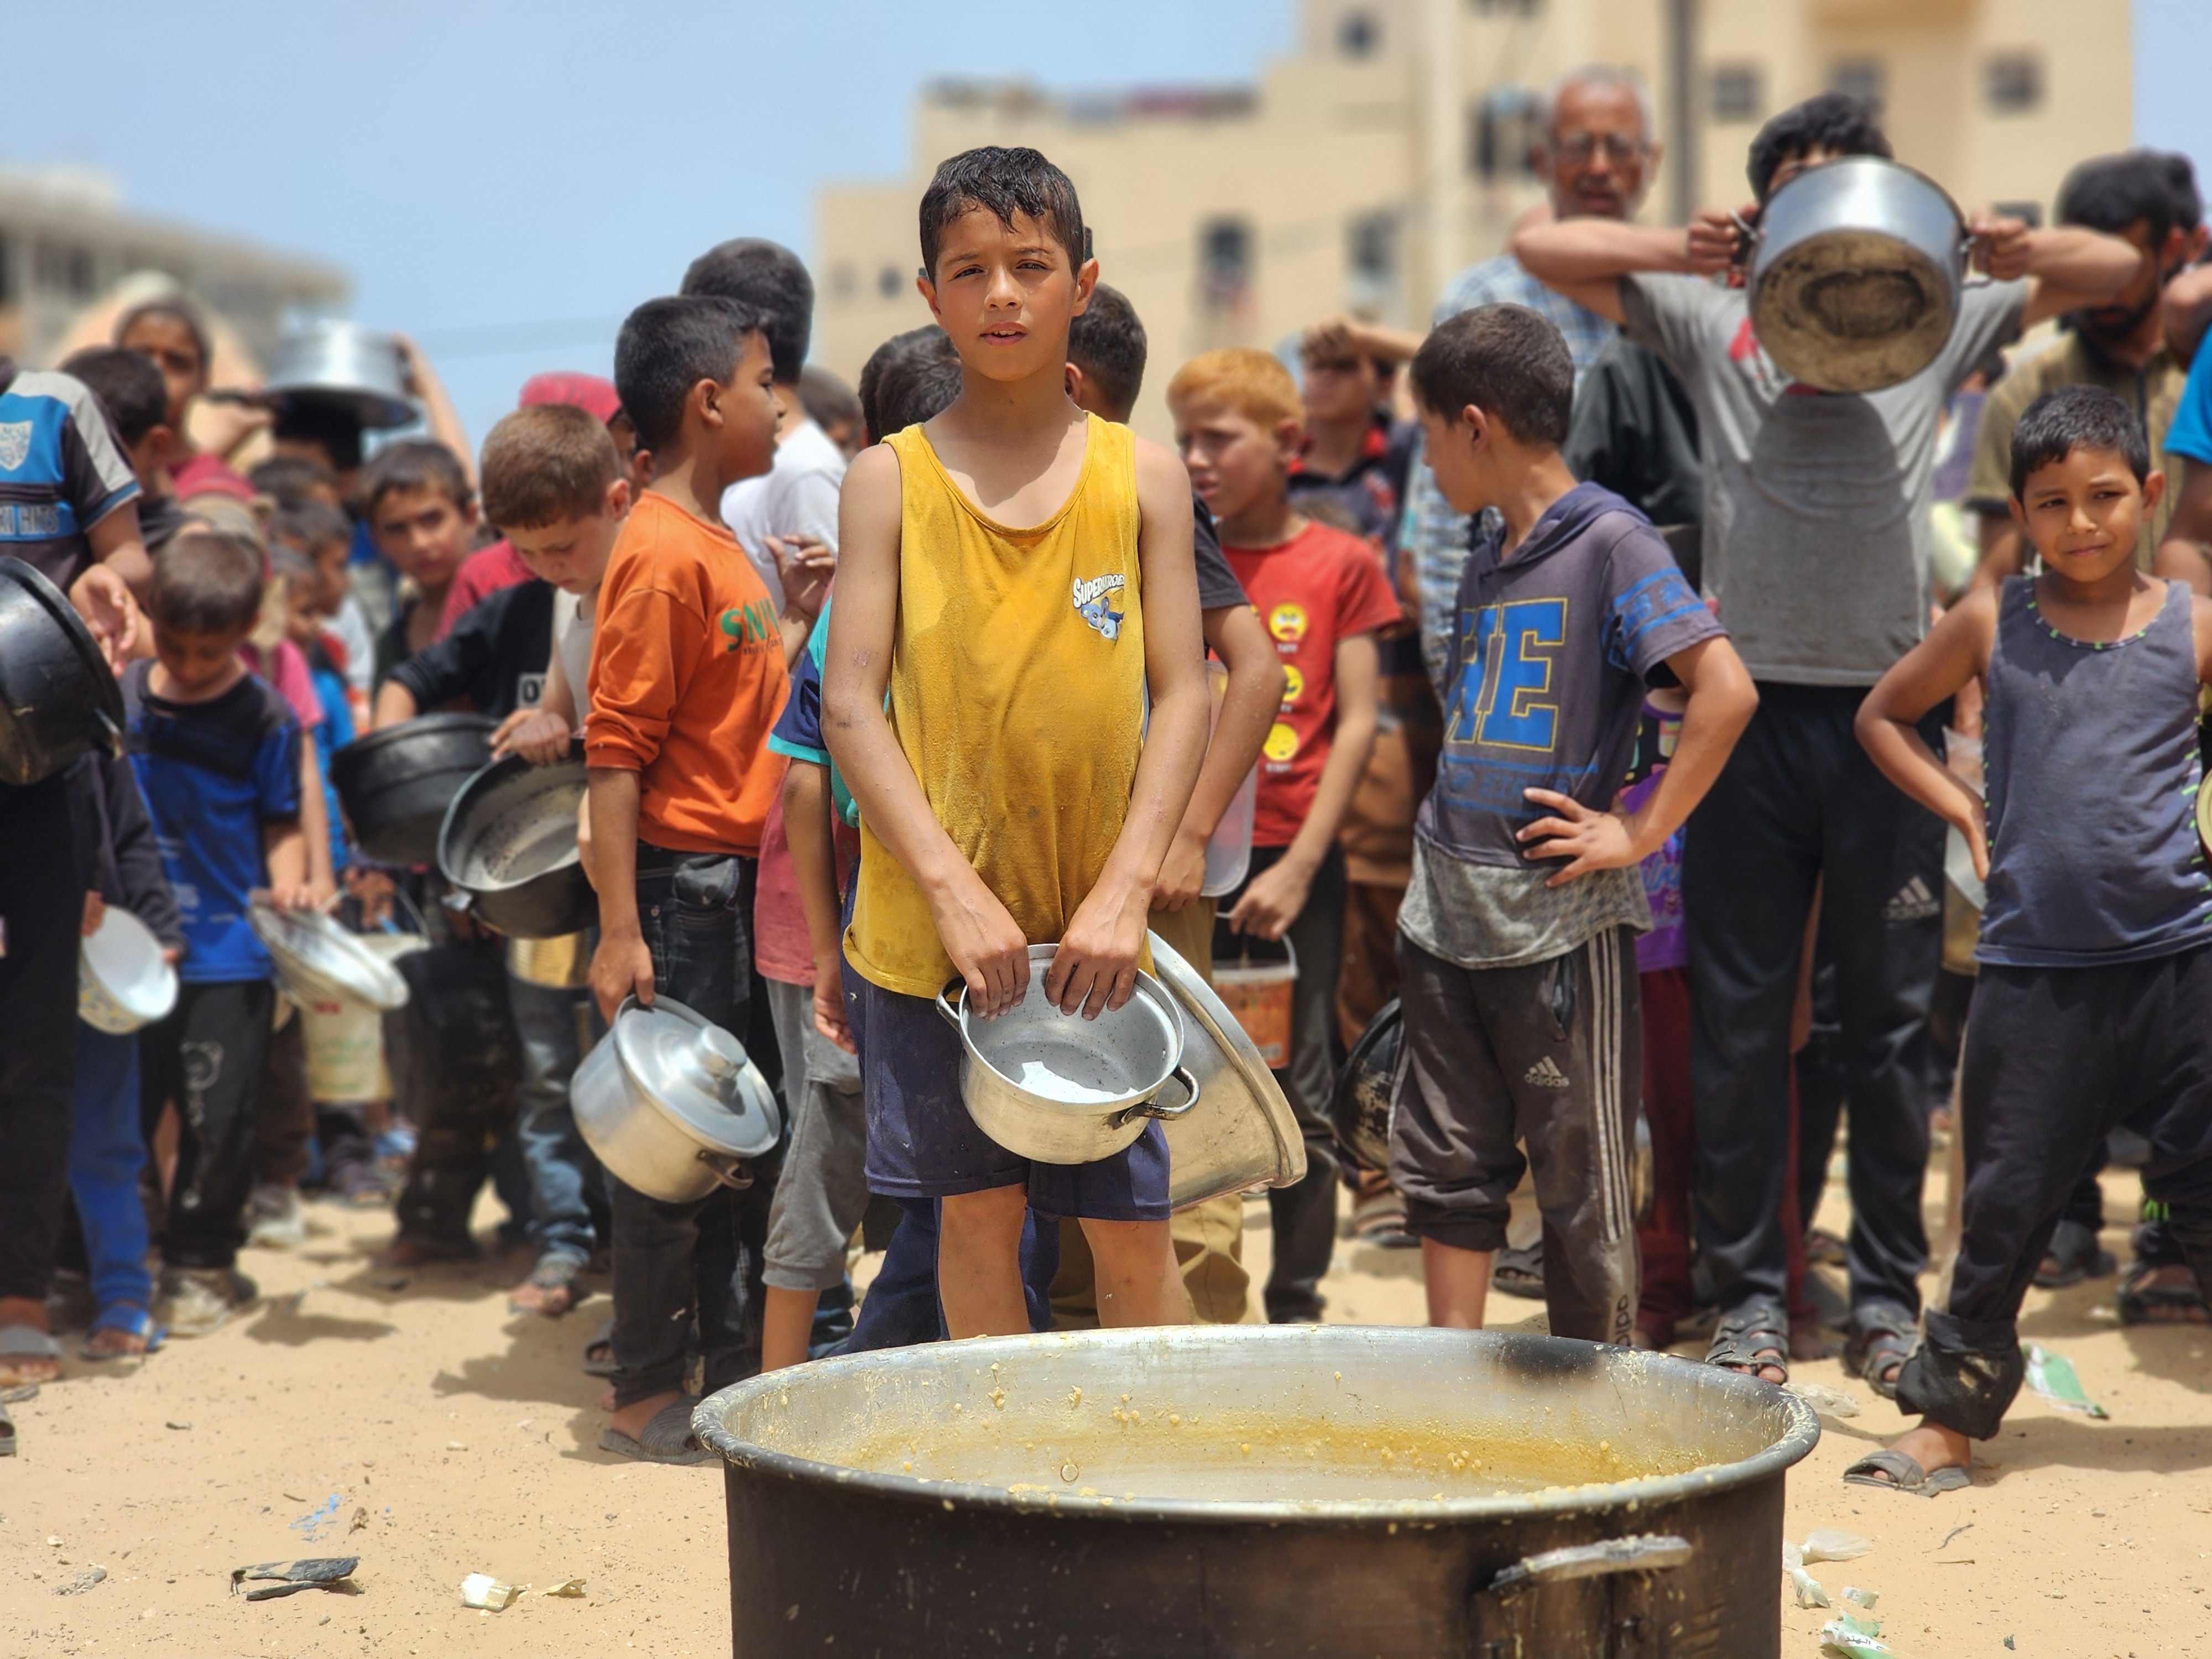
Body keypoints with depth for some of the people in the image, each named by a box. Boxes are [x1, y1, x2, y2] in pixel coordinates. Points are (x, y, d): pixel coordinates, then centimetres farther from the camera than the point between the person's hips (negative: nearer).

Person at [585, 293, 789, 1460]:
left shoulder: (719, 547, 15)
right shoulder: (661, 554, -15)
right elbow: (616, 749, -20)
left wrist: (803, 614, 11)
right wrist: (620, 928, -23)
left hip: (745, 881, 10)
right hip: (683, 882, -10)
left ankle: (739, 1377, 23)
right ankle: (648, 1397, 7)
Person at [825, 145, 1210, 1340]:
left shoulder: (1143, 476, 3)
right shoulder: (889, 480, 1)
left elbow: (1181, 697, 1)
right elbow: (851, 705, -4)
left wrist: (1124, 892, -11)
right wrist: (956, 891, -14)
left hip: (1097, 931, 0)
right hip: (931, 927, 0)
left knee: (1130, 1228, 3)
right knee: (977, 1212, 6)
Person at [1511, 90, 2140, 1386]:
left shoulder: (1937, 323, 11)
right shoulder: (1713, 321, 8)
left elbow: (2117, 271, 10)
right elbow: (1539, 247, 3)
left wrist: (2013, 249, -12)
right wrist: (1685, 250, -14)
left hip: (1886, 709, 1)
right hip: (1751, 701, -1)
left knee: (1893, 1021, 6)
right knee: (1739, 1021, 4)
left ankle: (1890, 1292, 17)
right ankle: (1750, 1292, 13)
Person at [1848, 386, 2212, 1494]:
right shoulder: (1990, 625, 3)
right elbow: (1882, 715, 16)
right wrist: (1964, 812, 6)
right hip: (2033, 972, 0)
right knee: (2006, 1202, 5)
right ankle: (1951, 1415, 17)